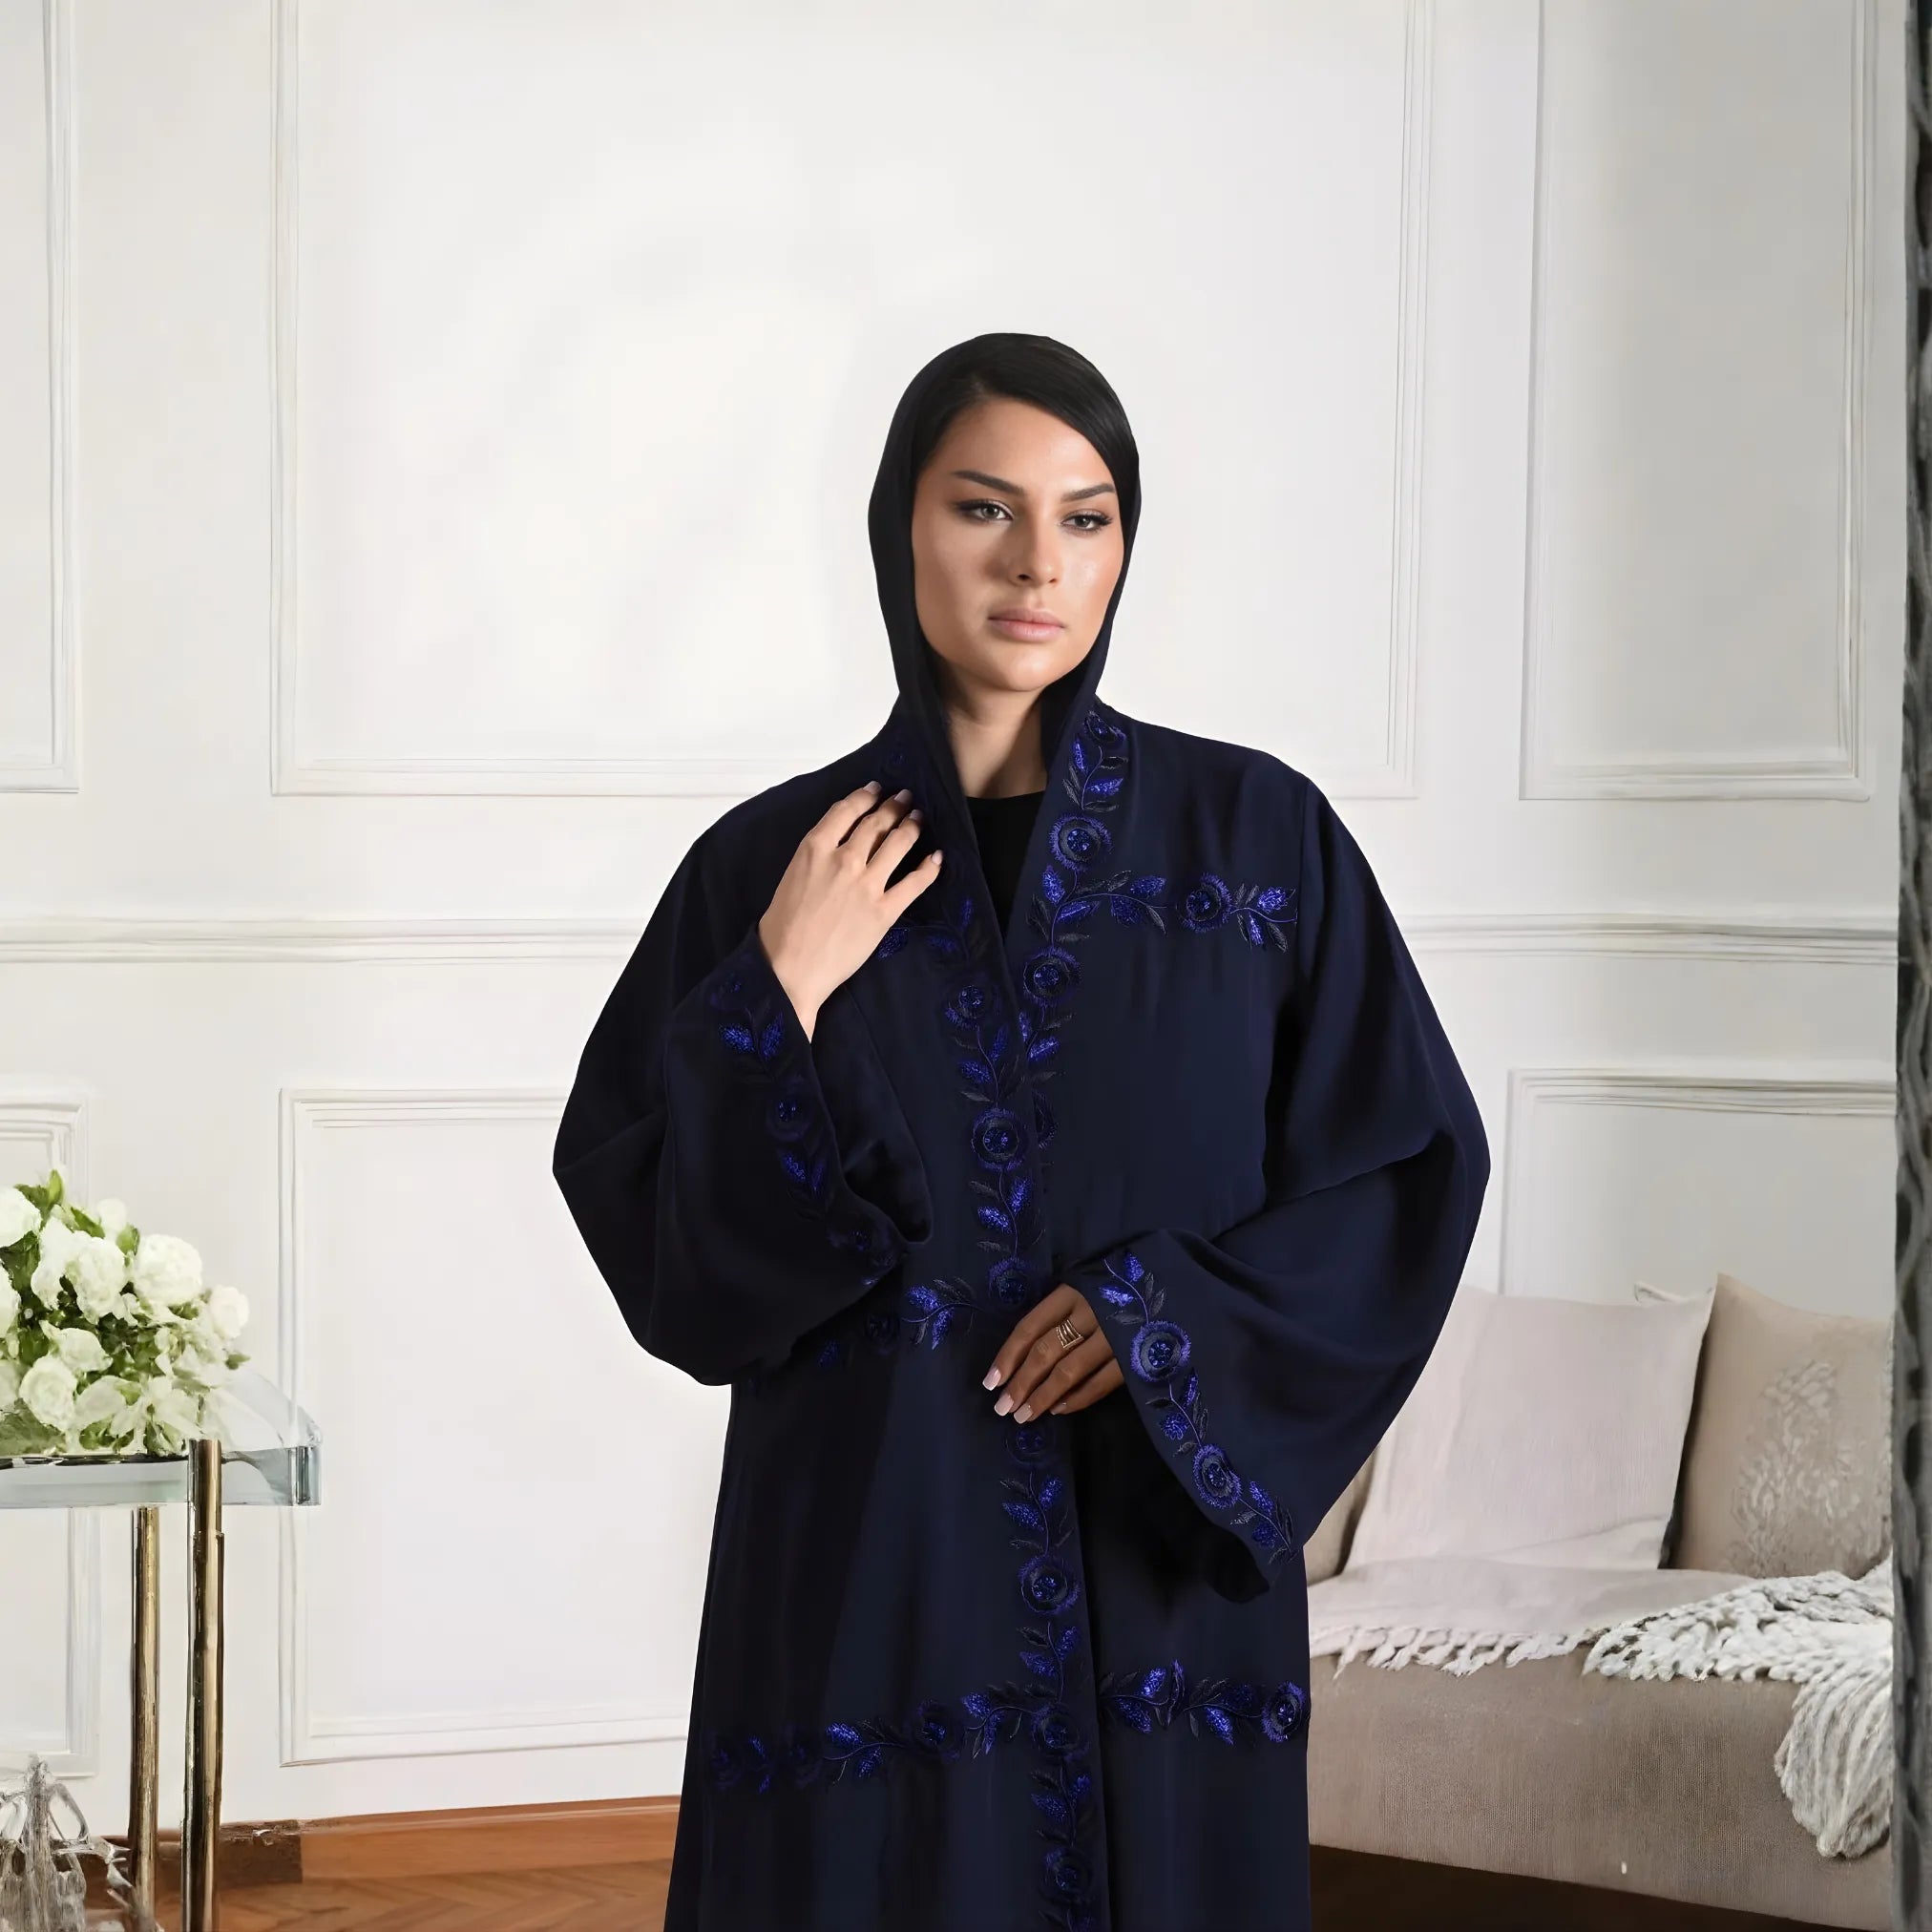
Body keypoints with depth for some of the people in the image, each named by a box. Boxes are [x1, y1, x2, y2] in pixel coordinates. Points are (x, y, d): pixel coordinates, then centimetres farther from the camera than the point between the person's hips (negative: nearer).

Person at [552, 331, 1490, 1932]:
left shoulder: (1257, 835, 1)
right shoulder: (772, 865, 2)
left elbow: (1413, 1159, 1)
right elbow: (658, 1242, 0)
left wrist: (1168, 1312, -11)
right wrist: (781, 995, -12)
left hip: (1164, 1570, 0)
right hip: (872, 1560, 0)